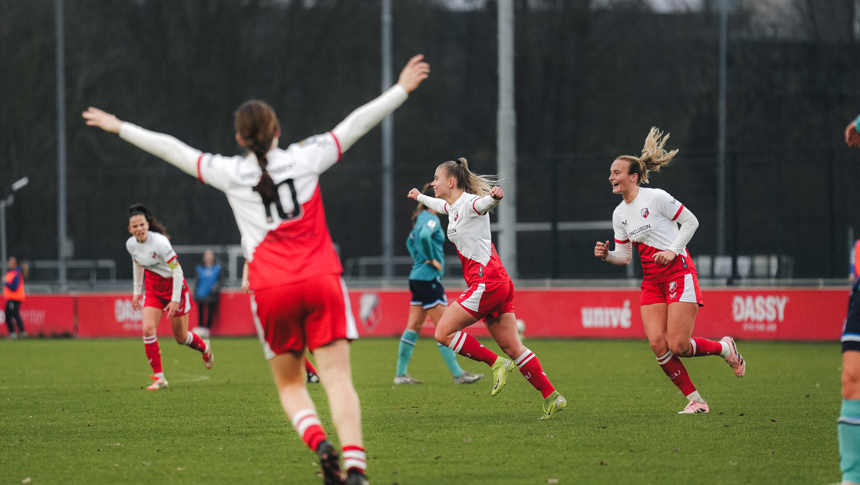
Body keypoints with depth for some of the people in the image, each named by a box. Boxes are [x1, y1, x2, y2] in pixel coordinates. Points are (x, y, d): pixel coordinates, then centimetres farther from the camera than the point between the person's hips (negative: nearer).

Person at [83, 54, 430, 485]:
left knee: (290, 385, 13)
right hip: (321, 280, 0)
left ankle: (318, 442, -17)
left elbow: (173, 150, 15)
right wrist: (401, 90, 22)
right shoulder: (306, 157, 7)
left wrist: (120, 128, 26)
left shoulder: (229, 172, 7)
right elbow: (356, 125, 13)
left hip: (271, 291, 0)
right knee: (338, 380, -6)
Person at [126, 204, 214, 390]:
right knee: (148, 329, -16)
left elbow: (177, 271, -23)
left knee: (181, 337, 7)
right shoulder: (131, 244, -8)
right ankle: (158, 377, -8)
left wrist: (175, 300, -24)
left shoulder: (159, 242, -28)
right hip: (153, 289, 5)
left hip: (174, 286, -5)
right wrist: (137, 291, 16)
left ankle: (205, 348, 43)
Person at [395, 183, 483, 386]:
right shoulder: (431, 219, -14)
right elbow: (424, 236, -35)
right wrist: (431, 259, -23)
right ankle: (458, 374, -4)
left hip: (417, 277, 10)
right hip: (429, 278, -10)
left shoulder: (422, 218, 15)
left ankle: (401, 374, 11)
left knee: (414, 327, 11)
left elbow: (410, 241, 30)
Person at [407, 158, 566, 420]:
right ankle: (552, 397, 4)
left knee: (444, 332, -8)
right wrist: (420, 197, 62)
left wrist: (494, 197, -56)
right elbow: (440, 205, 44)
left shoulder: (469, 203, -9)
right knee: (512, 347, 7)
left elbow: (484, 203, -33)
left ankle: (496, 363, -5)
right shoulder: (453, 207, 19)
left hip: (487, 281, -10)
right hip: (497, 283, 10)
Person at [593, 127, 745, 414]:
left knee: (677, 346, -14)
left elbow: (691, 221, -4)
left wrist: (673, 250, -15)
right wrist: (606, 255, -6)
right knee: (657, 345, -9)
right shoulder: (619, 214, 10)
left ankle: (724, 348, 16)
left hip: (678, 272, -6)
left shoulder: (656, 198, -10)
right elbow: (624, 256, 14)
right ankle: (695, 400, 1)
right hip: (651, 281, 6)